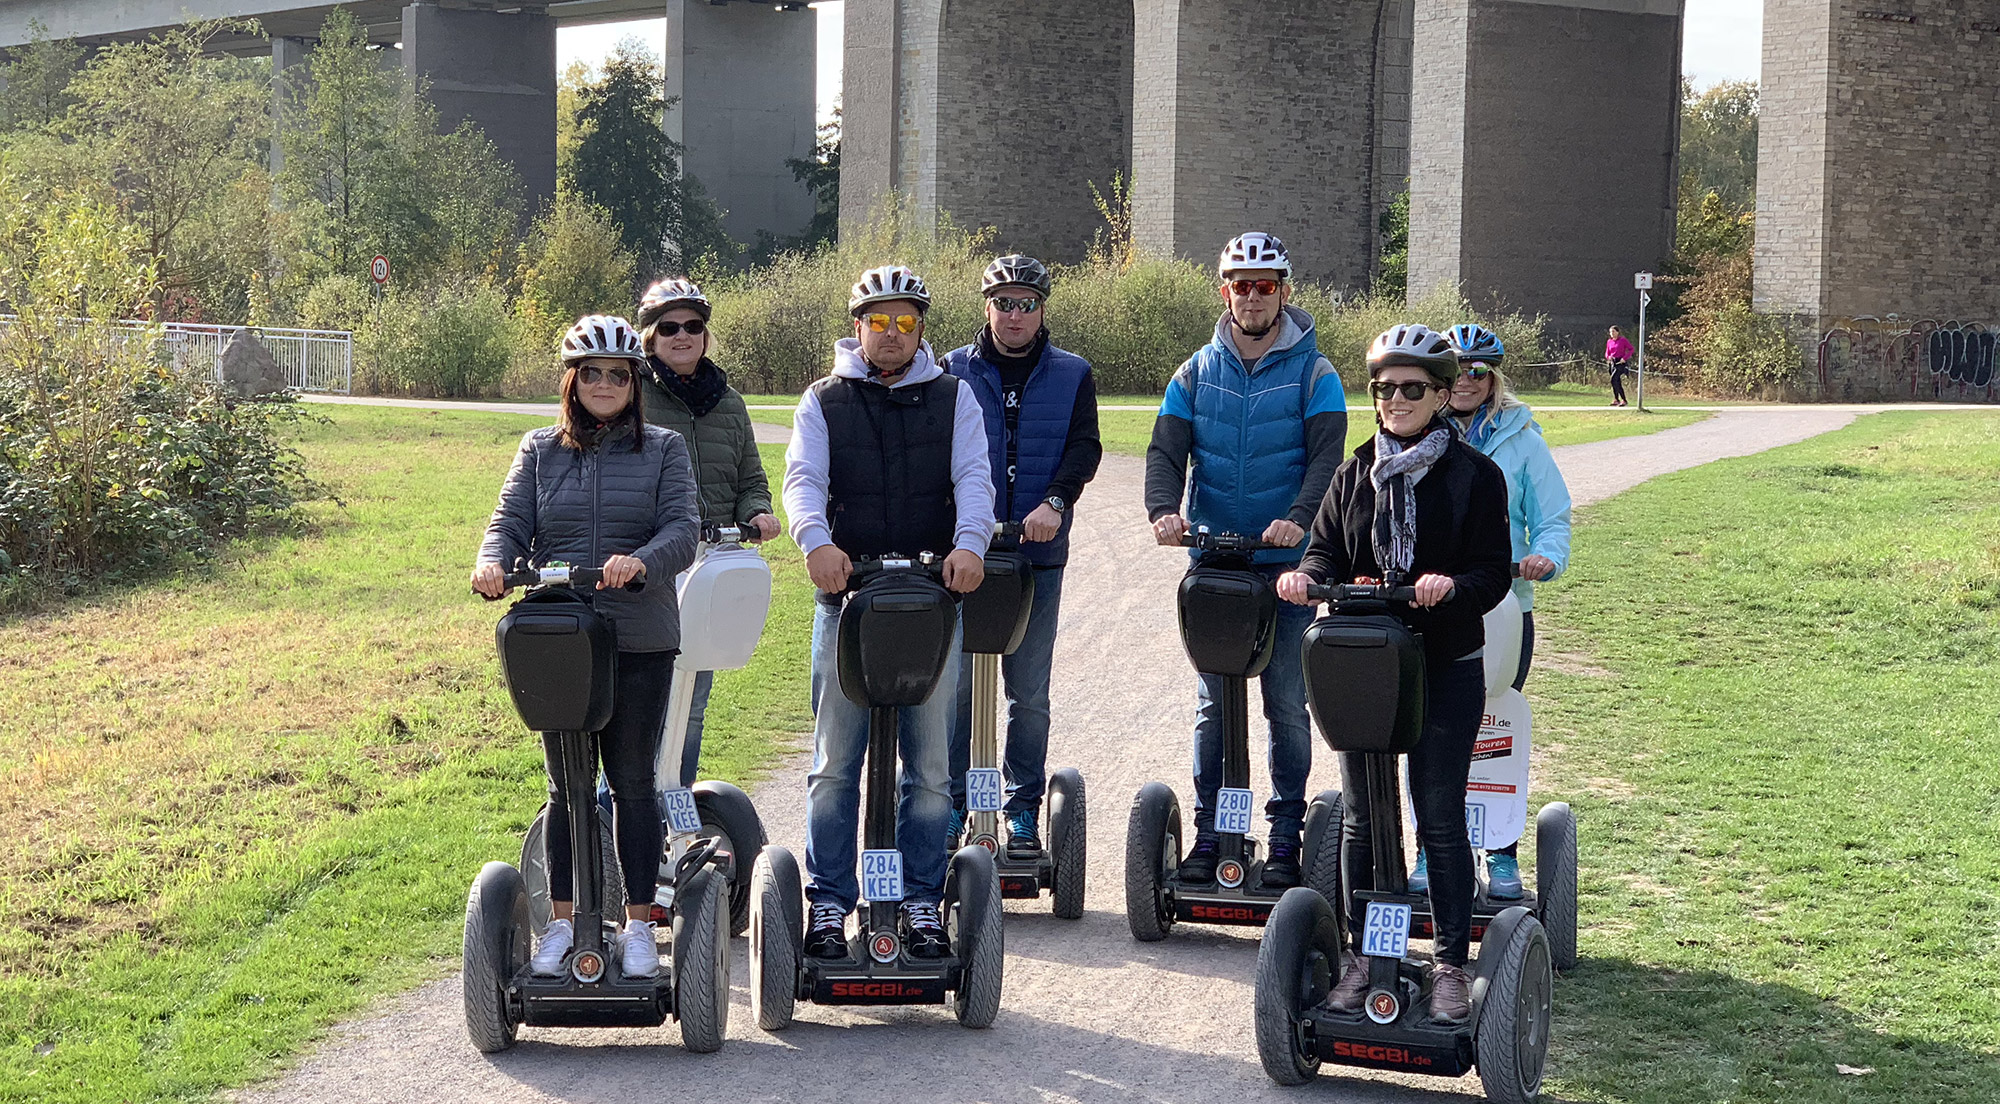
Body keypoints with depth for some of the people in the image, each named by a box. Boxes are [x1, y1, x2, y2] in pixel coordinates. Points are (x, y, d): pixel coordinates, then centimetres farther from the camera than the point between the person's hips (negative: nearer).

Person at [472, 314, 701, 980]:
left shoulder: (663, 450, 7)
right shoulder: (539, 451, 12)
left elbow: (682, 530, -6)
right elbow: (510, 521, 3)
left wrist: (641, 562, -28)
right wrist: (492, 562, -21)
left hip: (640, 642, -1)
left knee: (633, 782, 4)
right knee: (565, 786, 8)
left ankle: (639, 924, 13)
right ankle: (562, 922, 17)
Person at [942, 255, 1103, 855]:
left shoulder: (1072, 375, 9)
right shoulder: (954, 371, 8)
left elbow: (1084, 447, -2)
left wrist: (1055, 501, -20)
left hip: (1040, 554, 0)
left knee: (1029, 690, 5)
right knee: (957, 682, -2)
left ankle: (1024, 810, 14)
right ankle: (950, 806, 6)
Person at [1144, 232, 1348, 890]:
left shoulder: (1314, 375, 0)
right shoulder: (1198, 372, 8)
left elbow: (1326, 459, -11)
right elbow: (1167, 450, 2)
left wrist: (1298, 518, -29)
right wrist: (1164, 509, -19)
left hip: (1287, 562, -2)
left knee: (1287, 702, 2)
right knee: (1214, 703, 6)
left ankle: (1286, 836, 10)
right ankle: (1208, 833, 12)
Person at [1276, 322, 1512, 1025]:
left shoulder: (1475, 476, -1)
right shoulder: (1355, 474, 11)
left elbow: (1493, 572, -6)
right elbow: (1328, 546, 7)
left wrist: (1451, 585, -27)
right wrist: (1309, 573, -17)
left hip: (1446, 668, -3)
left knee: (1441, 818, -2)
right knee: (1362, 817, 8)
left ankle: (1452, 964, 7)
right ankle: (1362, 953, 19)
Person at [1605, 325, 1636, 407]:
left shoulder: (1622, 340, -5)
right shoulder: (1609, 342, 12)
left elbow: (1631, 349, -5)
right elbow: (1607, 353, 18)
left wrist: (1625, 358, -16)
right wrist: (1608, 357, -6)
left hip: (1621, 363, -7)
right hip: (1613, 363, 7)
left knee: (1613, 379, -20)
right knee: (1618, 383, 8)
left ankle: (1616, 399, -15)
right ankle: (1623, 400, 17)